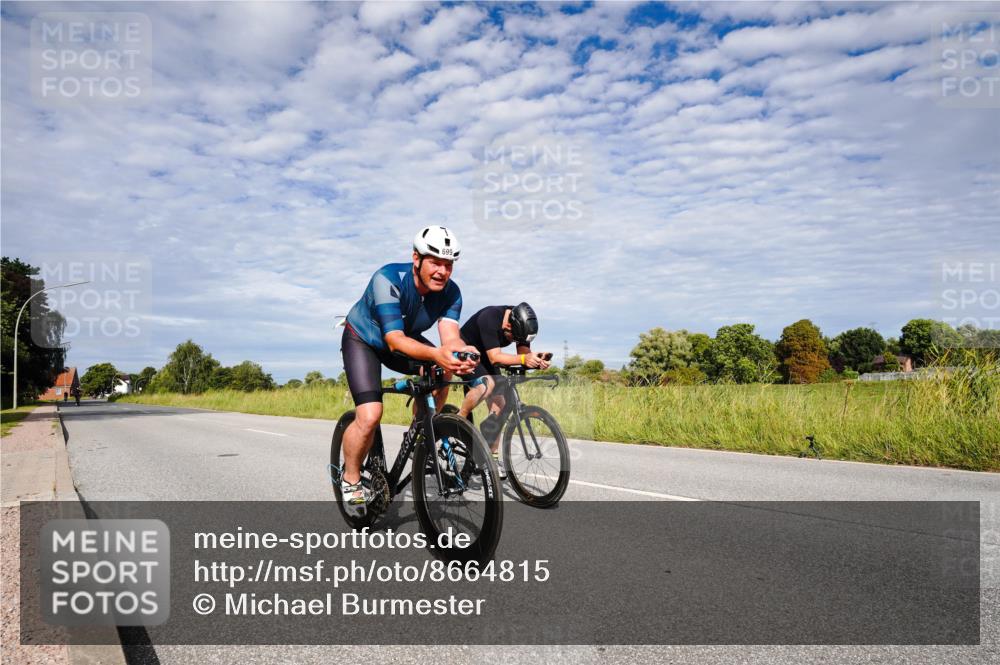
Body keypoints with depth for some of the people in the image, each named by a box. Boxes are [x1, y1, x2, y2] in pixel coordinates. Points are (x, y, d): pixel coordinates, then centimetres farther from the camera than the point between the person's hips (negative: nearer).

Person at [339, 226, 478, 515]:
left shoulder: (450, 293, -20)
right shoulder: (388, 279, -34)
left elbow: (450, 336, -30)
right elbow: (395, 339, -42)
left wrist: (462, 352, -55)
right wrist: (435, 353, -60)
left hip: (405, 340, 5)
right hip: (363, 339, -5)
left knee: (444, 369, -23)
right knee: (370, 416, -22)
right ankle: (350, 479, 4)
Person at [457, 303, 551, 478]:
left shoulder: (521, 323, -15)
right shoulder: (489, 318, -34)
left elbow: (525, 353, -15)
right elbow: (495, 357, -39)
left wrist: (537, 362, -38)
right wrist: (523, 358, -53)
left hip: (484, 360, 7)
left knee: (499, 405, -7)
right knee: (487, 384, -35)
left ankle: (492, 457, 2)